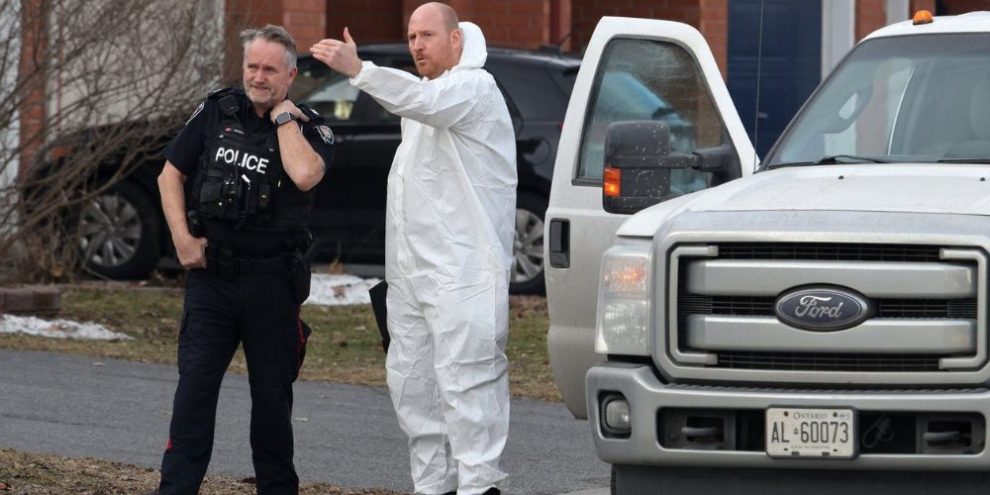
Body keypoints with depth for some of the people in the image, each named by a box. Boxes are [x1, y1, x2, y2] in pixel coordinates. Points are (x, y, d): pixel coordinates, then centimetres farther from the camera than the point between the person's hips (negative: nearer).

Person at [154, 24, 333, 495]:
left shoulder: (309, 129, -2)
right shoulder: (216, 112, 5)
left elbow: (304, 175, -25)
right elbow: (171, 175, 11)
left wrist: (284, 119, -13)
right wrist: (182, 238, -1)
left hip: (271, 281, -1)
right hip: (211, 275, 1)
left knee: (272, 392, 9)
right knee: (195, 385, -7)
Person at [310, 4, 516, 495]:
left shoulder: (474, 88, -9)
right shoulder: (425, 92, 23)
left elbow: (424, 100, -31)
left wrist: (359, 70, -44)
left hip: (462, 270, -10)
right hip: (411, 270, 10)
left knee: (464, 379, -12)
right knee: (410, 381, 10)